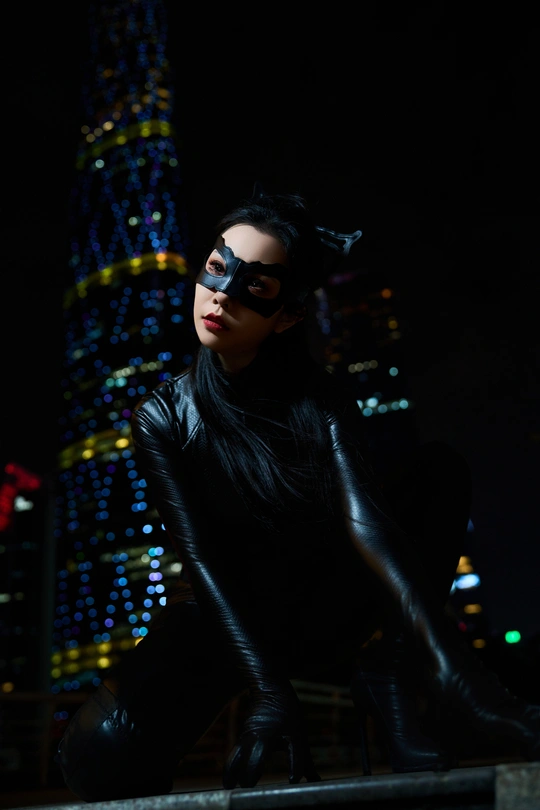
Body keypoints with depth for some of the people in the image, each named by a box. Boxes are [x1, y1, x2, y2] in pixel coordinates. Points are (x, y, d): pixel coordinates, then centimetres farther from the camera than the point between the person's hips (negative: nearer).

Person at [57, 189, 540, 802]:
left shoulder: (318, 399, -10)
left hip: (321, 610, 2)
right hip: (225, 621, -2)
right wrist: (267, 689, -35)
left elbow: (364, 521, -26)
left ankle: (383, 682, -23)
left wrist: (449, 665, -41)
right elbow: (201, 557, -20)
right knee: (101, 751, -34)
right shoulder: (162, 417, -11)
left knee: (439, 469, -17)